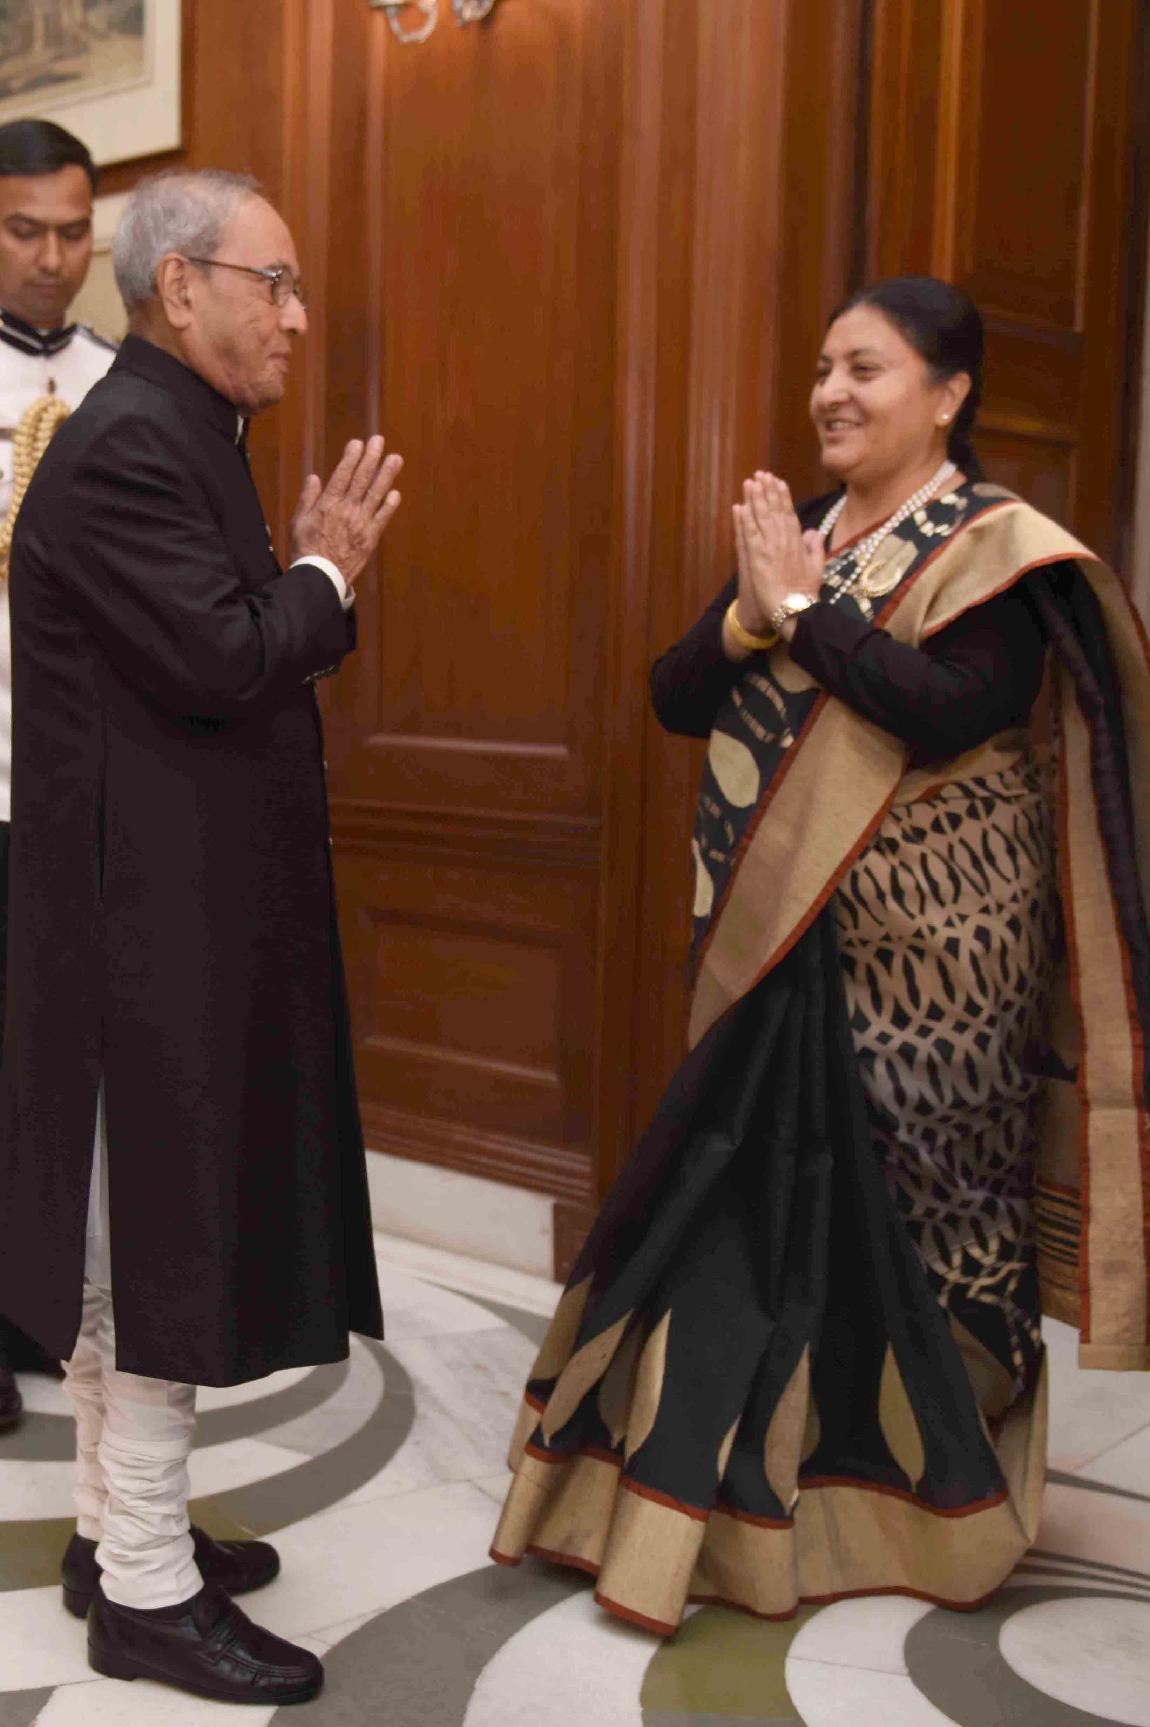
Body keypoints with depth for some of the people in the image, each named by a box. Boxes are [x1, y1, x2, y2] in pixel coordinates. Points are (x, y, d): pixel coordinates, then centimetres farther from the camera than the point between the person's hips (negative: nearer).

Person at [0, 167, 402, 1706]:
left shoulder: (175, 430, 15)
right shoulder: (128, 446, -17)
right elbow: (222, 662, -22)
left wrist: (309, 572, 3)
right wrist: (326, 574, -8)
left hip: (176, 900, 11)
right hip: (152, 908, -11)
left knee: (137, 1228, 17)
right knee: (163, 1236, 0)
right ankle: (147, 1591, 15)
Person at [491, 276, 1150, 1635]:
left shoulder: (999, 551, -9)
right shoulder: (791, 533, 10)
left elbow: (945, 711, -25)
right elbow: (677, 699, 4)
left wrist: (803, 604, -18)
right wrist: (748, 614, -14)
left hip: (926, 961, -6)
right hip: (781, 947, 6)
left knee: (912, 1213, 7)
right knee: (761, 1201, 10)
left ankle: (925, 1498, 28)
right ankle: (758, 1483, 28)